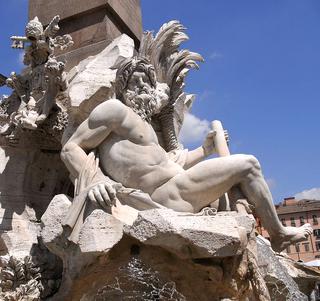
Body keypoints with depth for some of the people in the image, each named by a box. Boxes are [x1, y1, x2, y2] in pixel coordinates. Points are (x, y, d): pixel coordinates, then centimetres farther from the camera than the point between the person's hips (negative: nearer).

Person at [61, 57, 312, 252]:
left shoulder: (143, 123, 24)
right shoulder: (115, 109, -3)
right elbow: (70, 149, -9)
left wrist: (205, 150, 25)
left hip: (170, 196, 10)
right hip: (170, 195, -10)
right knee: (248, 165, -2)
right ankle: (279, 234, 15)